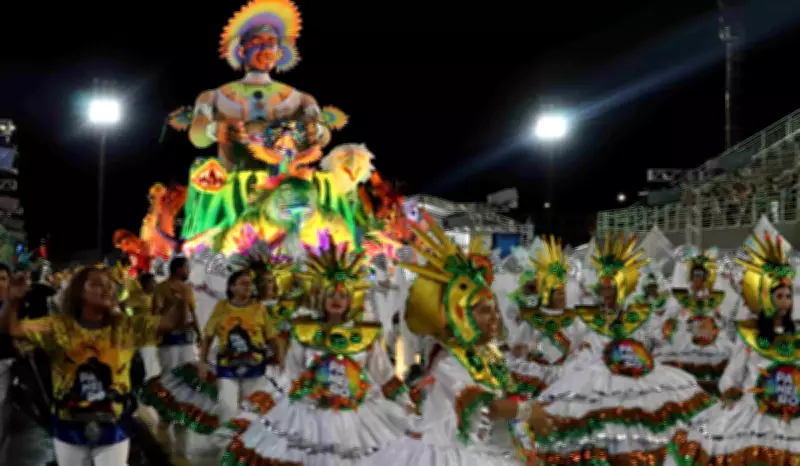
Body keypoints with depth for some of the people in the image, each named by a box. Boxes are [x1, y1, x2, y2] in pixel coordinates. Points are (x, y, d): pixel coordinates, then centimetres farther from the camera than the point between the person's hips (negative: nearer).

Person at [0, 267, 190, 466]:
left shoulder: (127, 326, -5)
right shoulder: (58, 326, -7)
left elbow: (171, 323, -12)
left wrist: (181, 302, -34)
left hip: (113, 427, 0)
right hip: (69, 427, 0)